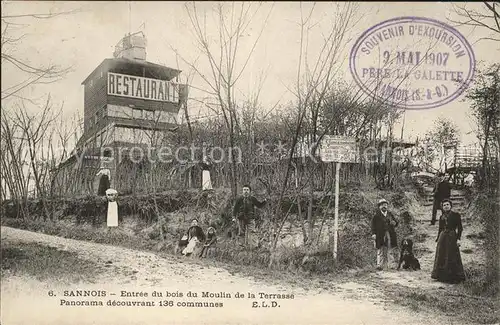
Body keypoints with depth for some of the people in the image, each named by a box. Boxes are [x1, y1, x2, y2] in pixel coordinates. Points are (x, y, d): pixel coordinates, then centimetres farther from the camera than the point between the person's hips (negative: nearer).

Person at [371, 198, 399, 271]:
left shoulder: (390, 214, 17)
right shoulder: (376, 215, 4)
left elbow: (396, 221, 23)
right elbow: (373, 224, -3)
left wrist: (394, 223, -2)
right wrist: (373, 233, -13)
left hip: (389, 235, 4)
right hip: (380, 235, -4)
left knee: (388, 251, 1)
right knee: (380, 250, -9)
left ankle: (384, 266, 5)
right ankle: (379, 265, -10)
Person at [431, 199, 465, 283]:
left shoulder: (456, 215, 0)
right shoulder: (441, 217, 13)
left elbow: (460, 228, -4)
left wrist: (458, 239, -14)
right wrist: (437, 240, 14)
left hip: (452, 237, -5)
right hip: (442, 237, 5)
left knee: (451, 257, -4)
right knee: (441, 257, 5)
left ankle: (454, 277, 3)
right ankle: (441, 276, 14)